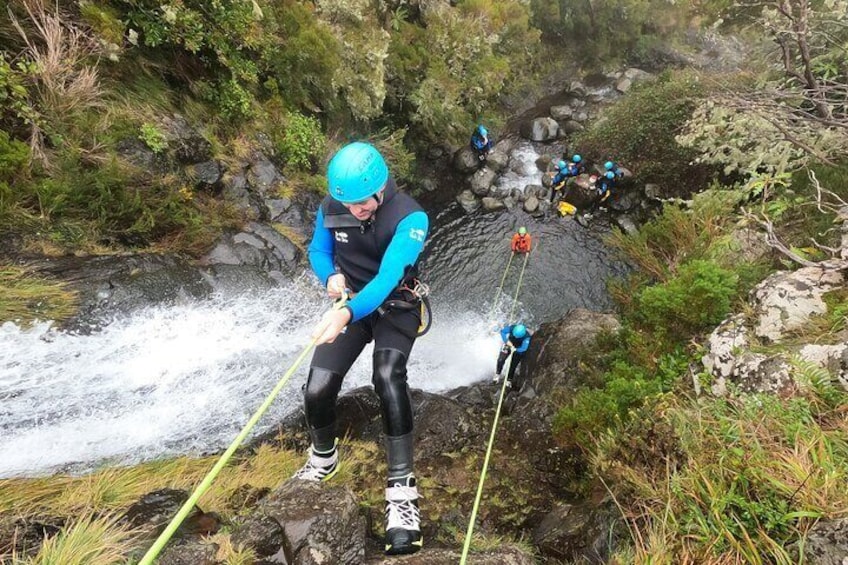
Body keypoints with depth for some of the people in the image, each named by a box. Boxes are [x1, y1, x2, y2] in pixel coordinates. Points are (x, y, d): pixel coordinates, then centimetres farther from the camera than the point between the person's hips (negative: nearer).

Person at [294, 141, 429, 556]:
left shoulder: (410, 217, -24)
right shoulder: (330, 209, -9)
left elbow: (388, 276, -35)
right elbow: (318, 250, 7)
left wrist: (348, 314, -51)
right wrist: (331, 277, -17)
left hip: (395, 306, -3)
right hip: (349, 304, 4)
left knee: (388, 378, -32)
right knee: (317, 389, -10)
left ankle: (402, 491, -19)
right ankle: (323, 457, 24)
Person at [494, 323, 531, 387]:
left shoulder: (527, 337, -35)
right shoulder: (512, 328, -30)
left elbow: (523, 348, -35)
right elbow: (502, 331, -17)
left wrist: (515, 349, -48)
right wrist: (506, 341, -28)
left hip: (518, 349, -2)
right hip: (508, 345, 2)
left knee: (513, 366, -1)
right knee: (500, 360, -10)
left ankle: (509, 380, 21)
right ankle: (497, 374, 13)